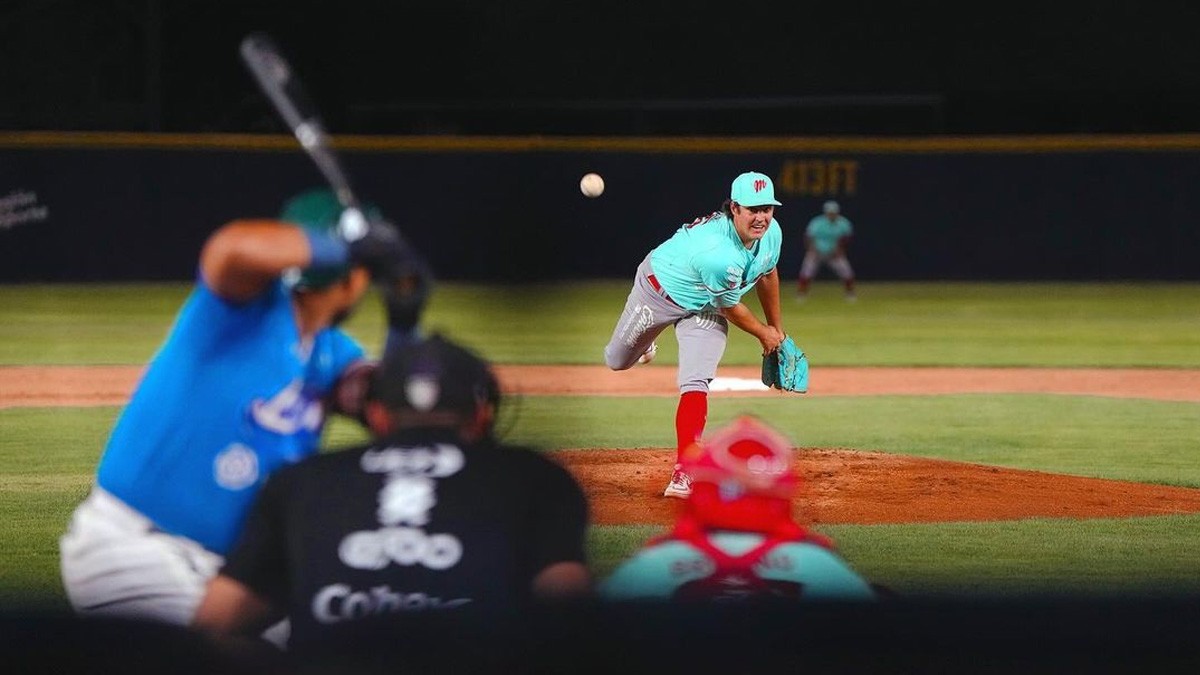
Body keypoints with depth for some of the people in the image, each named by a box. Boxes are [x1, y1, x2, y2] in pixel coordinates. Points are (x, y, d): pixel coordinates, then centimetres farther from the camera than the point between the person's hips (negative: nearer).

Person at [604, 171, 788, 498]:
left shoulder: (771, 233, -20)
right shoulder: (718, 254, -43)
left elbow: (767, 274, 3)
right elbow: (730, 308, -25)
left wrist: (777, 330, 12)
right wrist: (764, 334, -7)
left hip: (704, 309, 4)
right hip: (660, 288, -4)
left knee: (695, 383, -15)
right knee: (617, 361, 19)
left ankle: (684, 473, -17)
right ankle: (645, 340, 58)